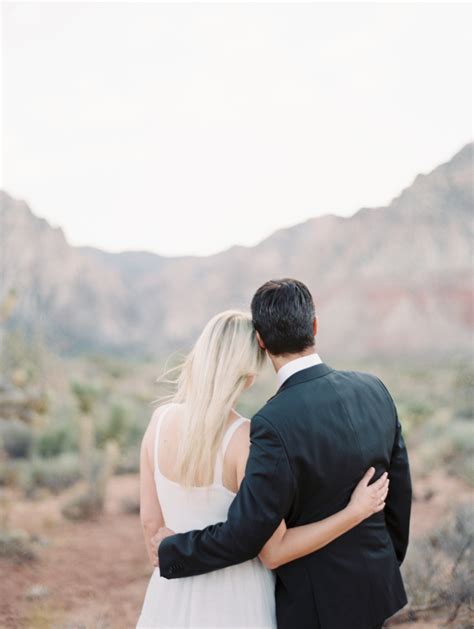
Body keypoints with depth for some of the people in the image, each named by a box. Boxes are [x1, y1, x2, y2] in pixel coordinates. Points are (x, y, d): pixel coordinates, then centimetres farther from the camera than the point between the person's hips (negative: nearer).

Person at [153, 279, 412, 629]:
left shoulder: (275, 423, -28)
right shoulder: (373, 390, -7)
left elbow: (243, 536, -25)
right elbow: (399, 491, 3)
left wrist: (172, 549, -7)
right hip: (376, 585, 6)